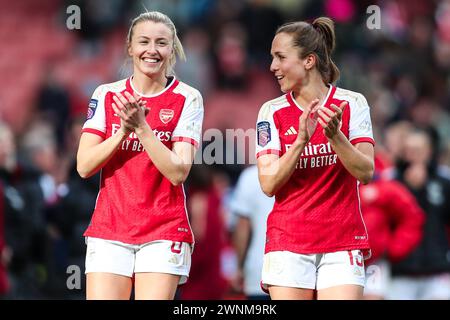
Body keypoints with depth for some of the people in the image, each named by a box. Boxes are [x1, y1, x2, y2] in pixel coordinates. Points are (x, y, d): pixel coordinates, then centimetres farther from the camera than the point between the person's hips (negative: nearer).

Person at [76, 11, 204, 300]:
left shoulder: (187, 99, -1)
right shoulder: (107, 95, 6)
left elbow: (178, 172, -10)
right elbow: (84, 166, -1)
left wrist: (142, 127, -19)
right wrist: (124, 130, -14)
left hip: (164, 232, -2)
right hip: (109, 229, 2)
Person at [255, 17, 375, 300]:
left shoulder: (352, 103, 0)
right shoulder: (272, 112, 3)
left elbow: (366, 172, -7)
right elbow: (268, 184, -5)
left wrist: (335, 135, -22)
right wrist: (301, 140, -18)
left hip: (342, 242, -1)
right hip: (288, 243, 1)